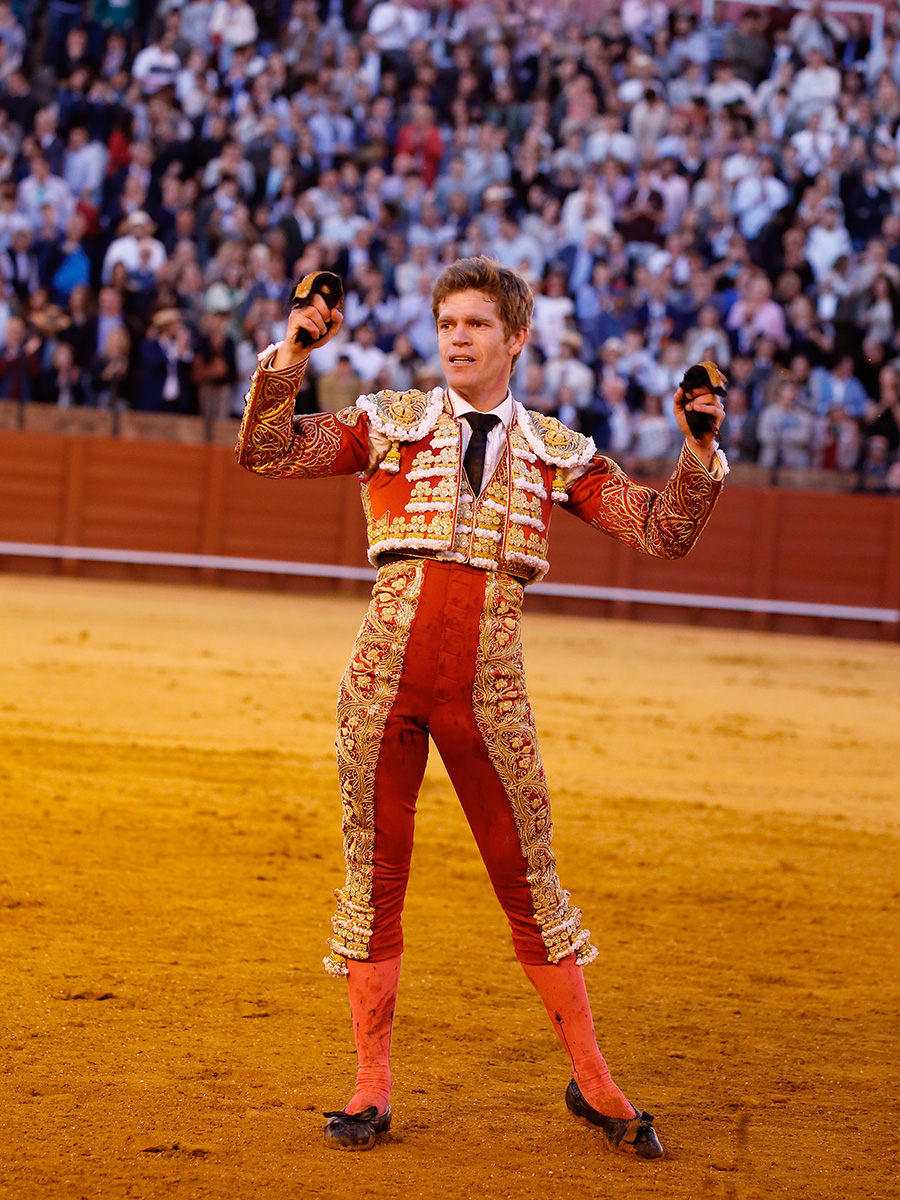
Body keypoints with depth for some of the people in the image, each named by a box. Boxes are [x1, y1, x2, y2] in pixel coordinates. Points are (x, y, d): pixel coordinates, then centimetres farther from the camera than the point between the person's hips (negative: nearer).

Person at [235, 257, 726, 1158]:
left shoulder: (556, 452, 9)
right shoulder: (388, 423, 6)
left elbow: (665, 532, 5)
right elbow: (267, 454, -4)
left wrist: (699, 449, -9)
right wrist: (289, 358, -16)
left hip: (487, 686, 0)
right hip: (387, 672, 0)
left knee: (528, 878, 4)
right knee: (374, 871, 3)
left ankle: (592, 1082, 16)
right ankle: (371, 1089, 13)